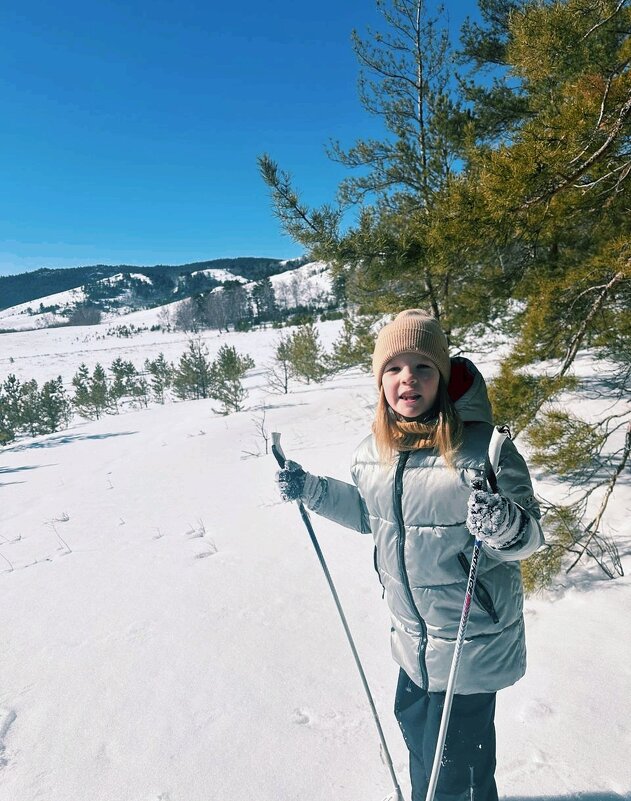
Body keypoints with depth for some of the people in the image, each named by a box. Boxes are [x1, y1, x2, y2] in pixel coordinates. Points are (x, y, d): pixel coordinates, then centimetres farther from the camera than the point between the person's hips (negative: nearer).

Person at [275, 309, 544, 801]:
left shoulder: (482, 445, -24)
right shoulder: (373, 451, -6)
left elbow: (530, 533, -18)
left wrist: (507, 527, -40)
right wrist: (311, 490, 0)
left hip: (473, 639, -6)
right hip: (412, 633, 6)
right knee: (414, 724, 29)